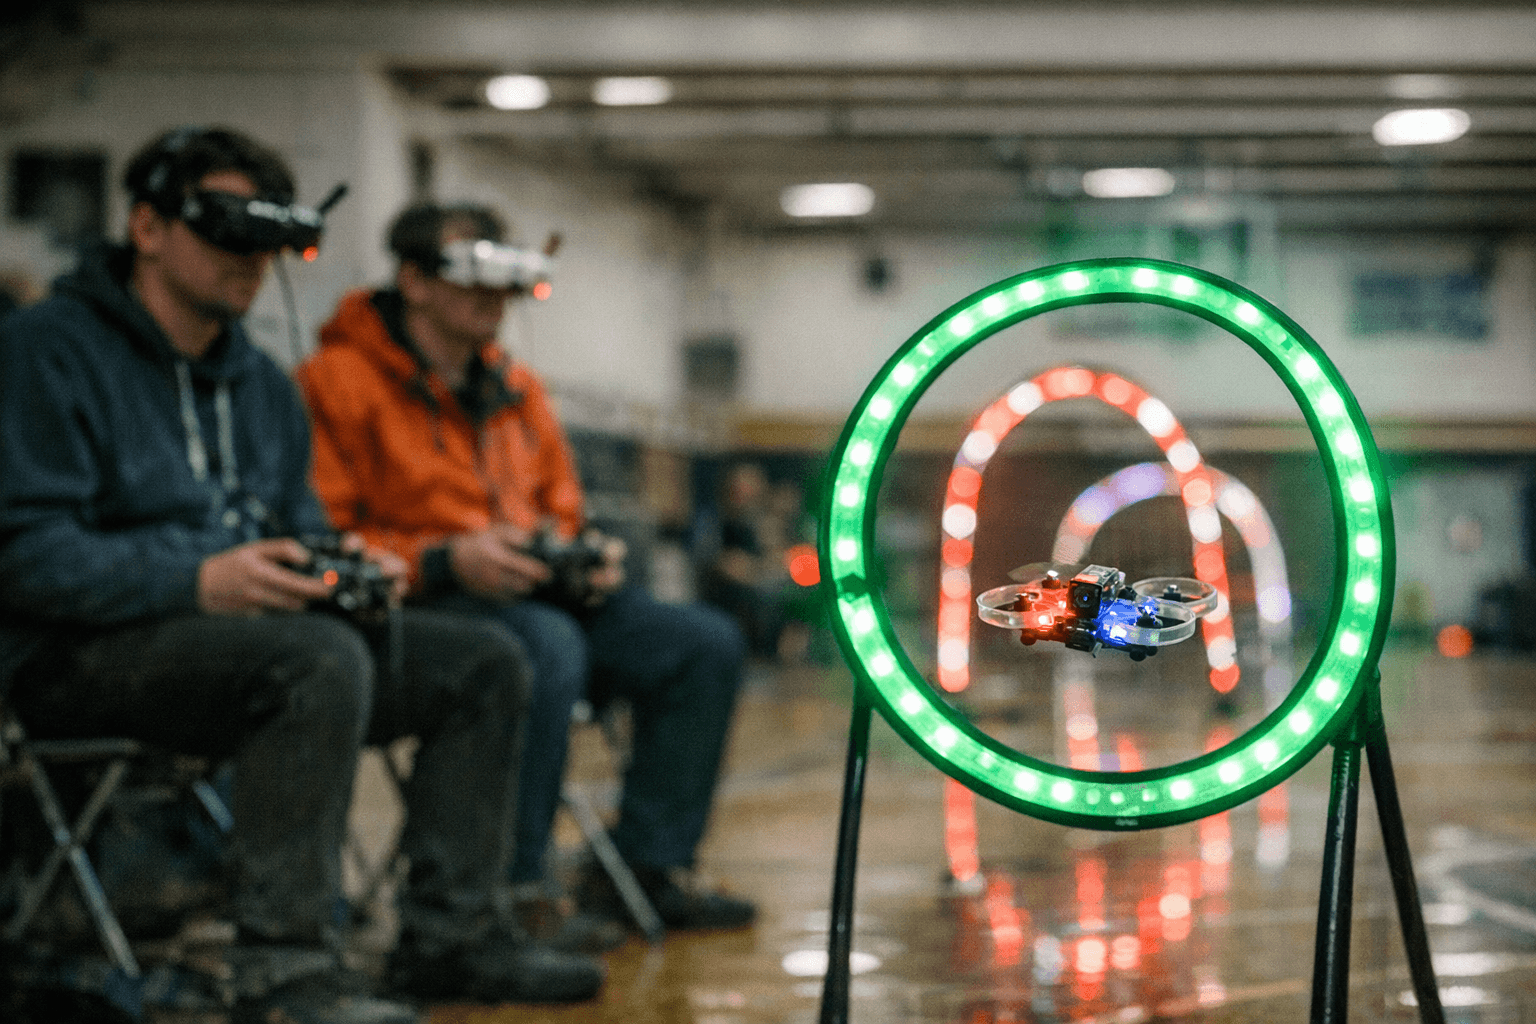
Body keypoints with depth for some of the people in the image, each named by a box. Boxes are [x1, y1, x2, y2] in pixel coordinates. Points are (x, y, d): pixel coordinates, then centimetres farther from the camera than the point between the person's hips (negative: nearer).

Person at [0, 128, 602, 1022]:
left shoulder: (264, 384, 20)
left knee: (484, 663, -2)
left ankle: (449, 934, -2)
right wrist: (199, 580, -28)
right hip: (85, 654, -8)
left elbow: (301, 531, 23)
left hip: (243, 628, 9)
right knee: (320, 657, -36)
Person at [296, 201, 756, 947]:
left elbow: (560, 511, 27)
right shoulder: (340, 381, -4)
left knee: (707, 643, -10)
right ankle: (510, 889, -29)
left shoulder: (517, 389, 19)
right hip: (415, 605, -8)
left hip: (539, 594, 8)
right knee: (549, 646, -38)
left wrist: (588, 554, 2)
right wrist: (447, 561, -22)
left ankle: (646, 866, -5)